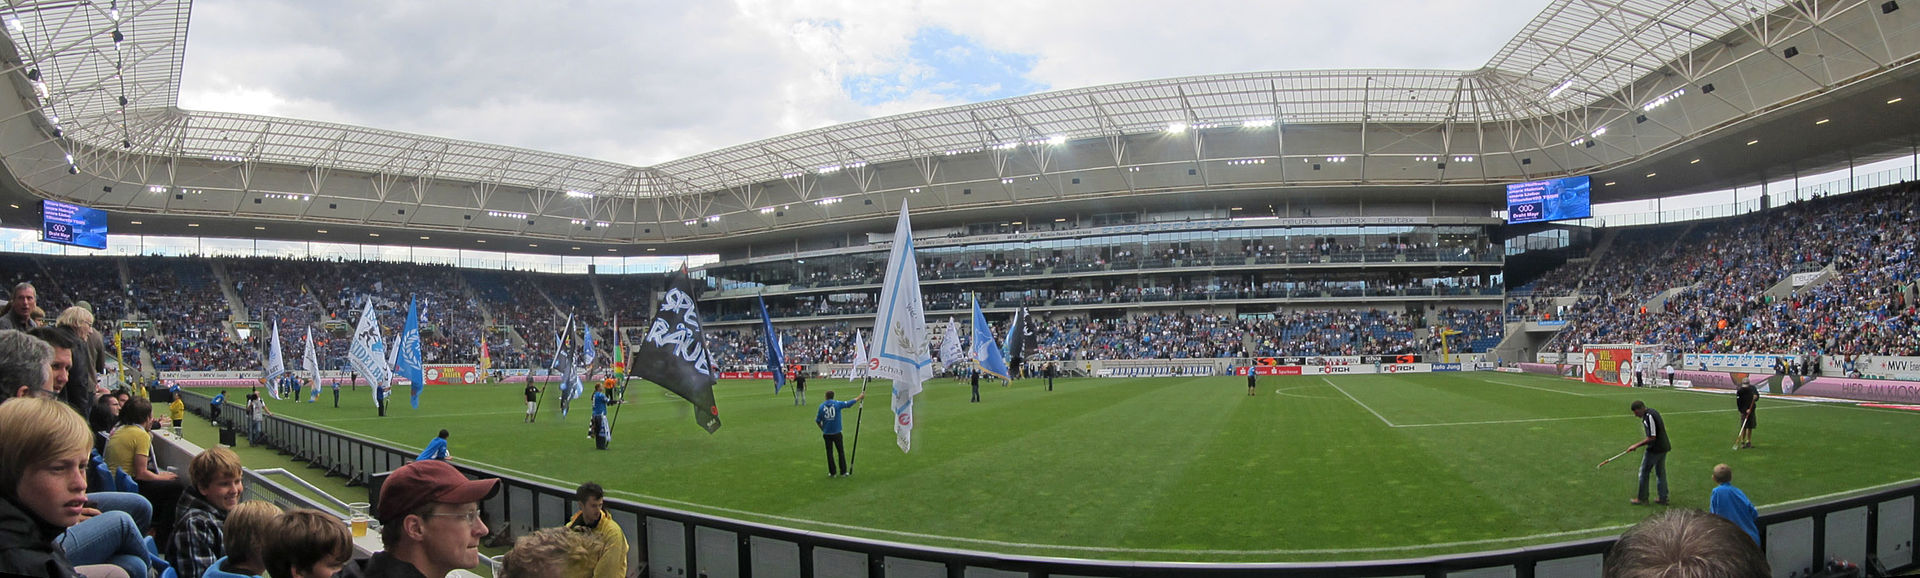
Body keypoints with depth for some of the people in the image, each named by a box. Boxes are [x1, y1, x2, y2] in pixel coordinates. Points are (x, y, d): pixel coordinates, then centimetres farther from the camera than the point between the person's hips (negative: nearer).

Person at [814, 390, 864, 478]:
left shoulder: (821, 406, -3)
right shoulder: (838, 404, -7)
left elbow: (818, 421, 0)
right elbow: (849, 403, 3)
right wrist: (859, 397, 18)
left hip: (826, 433, 1)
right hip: (836, 433, -1)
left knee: (829, 452, 10)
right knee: (841, 451, 10)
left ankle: (832, 472, 12)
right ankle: (843, 472, 12)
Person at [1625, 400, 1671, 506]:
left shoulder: (1649, 417, -23)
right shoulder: (1654, 411, 7)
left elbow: (1652, 438, -24)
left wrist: (1636, 445, -18)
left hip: (1655, 449, -9)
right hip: (1664, 447, 9)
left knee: (1644, 472, 3)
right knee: (1661, 472, 16)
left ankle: (1642, 498, 11)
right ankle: (1663, 498, 22)